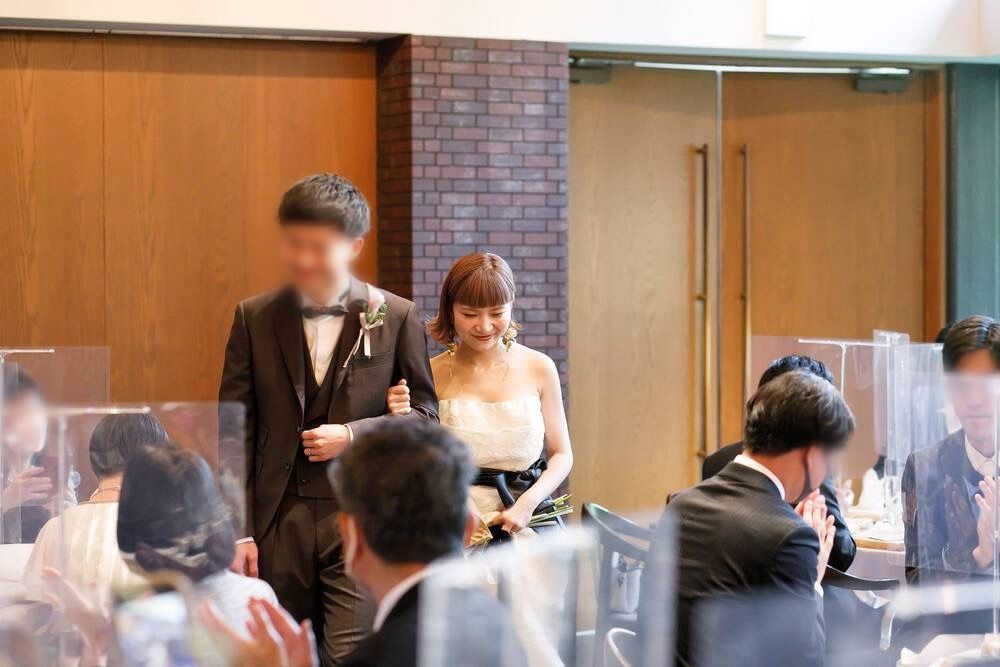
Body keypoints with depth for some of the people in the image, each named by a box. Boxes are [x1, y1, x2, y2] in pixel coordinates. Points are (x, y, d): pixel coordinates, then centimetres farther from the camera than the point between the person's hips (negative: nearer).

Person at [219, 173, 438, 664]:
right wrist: (238, 530, -2)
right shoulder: (254, 319, 5)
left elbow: (424, 414, 6)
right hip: (278, 519, 2)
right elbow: (235, 432, 4)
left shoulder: (396, 318, 2)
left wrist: (353, 435, -11)